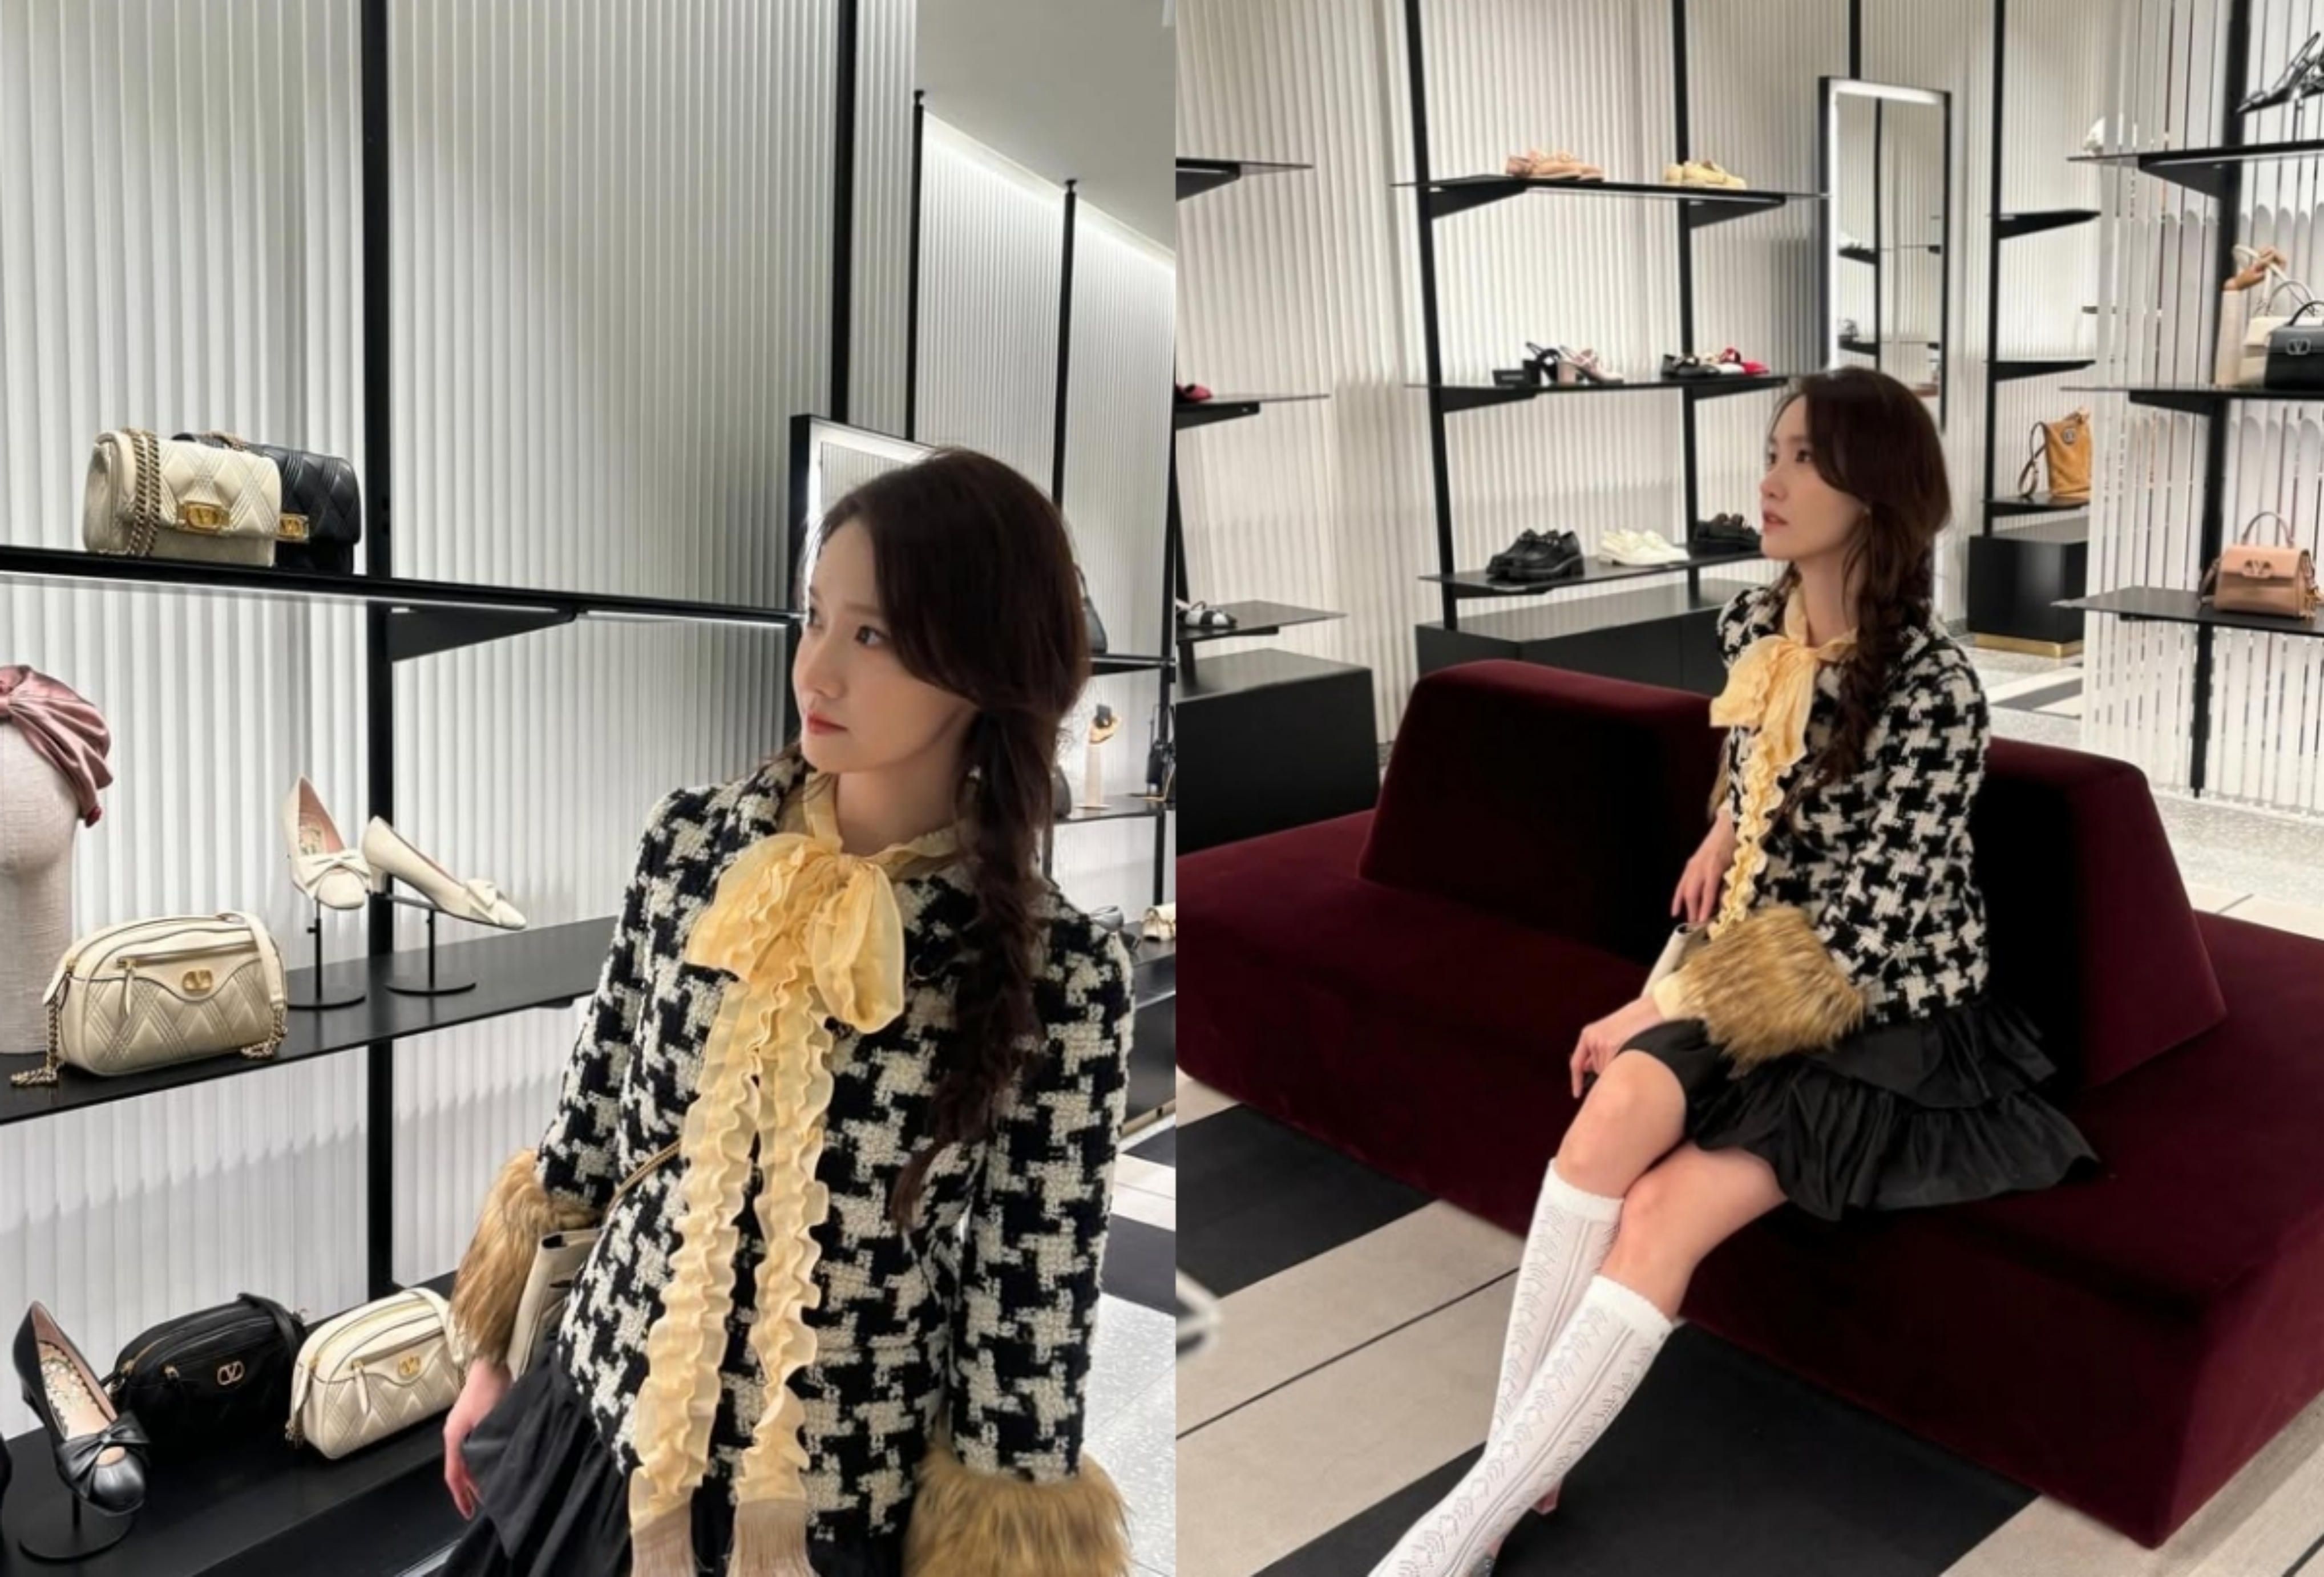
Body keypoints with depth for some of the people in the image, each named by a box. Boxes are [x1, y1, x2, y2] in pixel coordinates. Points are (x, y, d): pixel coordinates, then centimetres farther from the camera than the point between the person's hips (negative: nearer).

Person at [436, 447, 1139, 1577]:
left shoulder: (1058, 977, -21)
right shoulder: (694, 841, -9)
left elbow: (1031, 1320, -14)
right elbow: (589, 1126, 4)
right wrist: (489, 1359, 12)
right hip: (593, 1437, 4)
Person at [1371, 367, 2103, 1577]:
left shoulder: (1933, 688, -19)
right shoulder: (1751, 625, 3)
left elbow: (1867, 924, -21)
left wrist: (1659, 1007, -19)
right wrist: (1727, 831, 5)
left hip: (1887, 1018, -5)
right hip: (1761, 975, 5)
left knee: (1665, 1213, -25)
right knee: (1620, 1103, -27)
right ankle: (1512, 1469, -23)